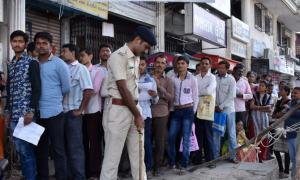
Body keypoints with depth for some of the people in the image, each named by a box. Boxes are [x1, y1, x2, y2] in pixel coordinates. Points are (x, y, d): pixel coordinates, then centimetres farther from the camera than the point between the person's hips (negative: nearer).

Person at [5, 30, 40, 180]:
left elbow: (36, 89, -12)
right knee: (19, 149, 11)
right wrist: (8, 111, 17)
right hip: (14, 114, 7)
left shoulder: (32, 63, -5)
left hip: (26, 113, -7)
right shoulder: (10, 65, 16)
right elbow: (9, 90, 20)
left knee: (26, 150, -5)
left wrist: (31, 111, -17)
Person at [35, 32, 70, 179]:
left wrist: (54, 97, 9)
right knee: (40, 149, 15)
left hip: (54, 113, -5)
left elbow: (66, 88, 0)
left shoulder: (59, 64, -3)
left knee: (58, 149, 1)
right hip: (37, 113, 5)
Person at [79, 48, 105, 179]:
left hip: (94, 110, -4)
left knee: (94, 142, 3)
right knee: (83, 141, 12)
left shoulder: (98, 71, 0)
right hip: (81, 110, 4)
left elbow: (94, 90, -12)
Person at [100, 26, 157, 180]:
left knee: (138, 153, 14)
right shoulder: (118, 56, -14)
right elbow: (123, 89, -17)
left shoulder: (136, 58, 12)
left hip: (133, 108, 8)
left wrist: (137, 112, 10)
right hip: (118, 109, -8)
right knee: (113, 155, 1)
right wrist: (137, 115, -11)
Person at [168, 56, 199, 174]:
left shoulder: (192, 79, 0)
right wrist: (171, 108, 4)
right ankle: (171, 161, 19)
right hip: (176, 111, 3)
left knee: (186, 138, -1)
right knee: (171, 137, 2)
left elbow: (195, 97, 4)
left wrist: (193, 111, 0)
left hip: (188, 110, -3)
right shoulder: (173, 79, 5)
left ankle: (183, 165, 7)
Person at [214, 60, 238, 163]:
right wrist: (214, 106, -6)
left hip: (228, 109, -2)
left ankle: (233, 155, 12)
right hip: (216, 109, 2)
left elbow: (232, 95, -8)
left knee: (231, 133, 3)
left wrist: (221, 106, -10)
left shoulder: (231, 79, -2)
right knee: (216, 133, 5)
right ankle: (215, 155, 14)